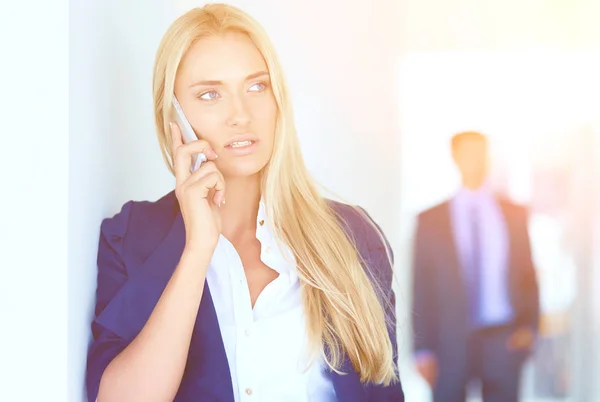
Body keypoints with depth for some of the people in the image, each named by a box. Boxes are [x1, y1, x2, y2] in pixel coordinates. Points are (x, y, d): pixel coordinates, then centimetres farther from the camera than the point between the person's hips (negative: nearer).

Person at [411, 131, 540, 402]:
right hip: (451, 342, -1)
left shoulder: (515, 214, 9)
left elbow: (528, 274, 11)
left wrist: (529, 326, -2)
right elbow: (421, 289, 2)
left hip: (504, 340, 1)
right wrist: (423, 348, -2)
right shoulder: (431, 220, 3)